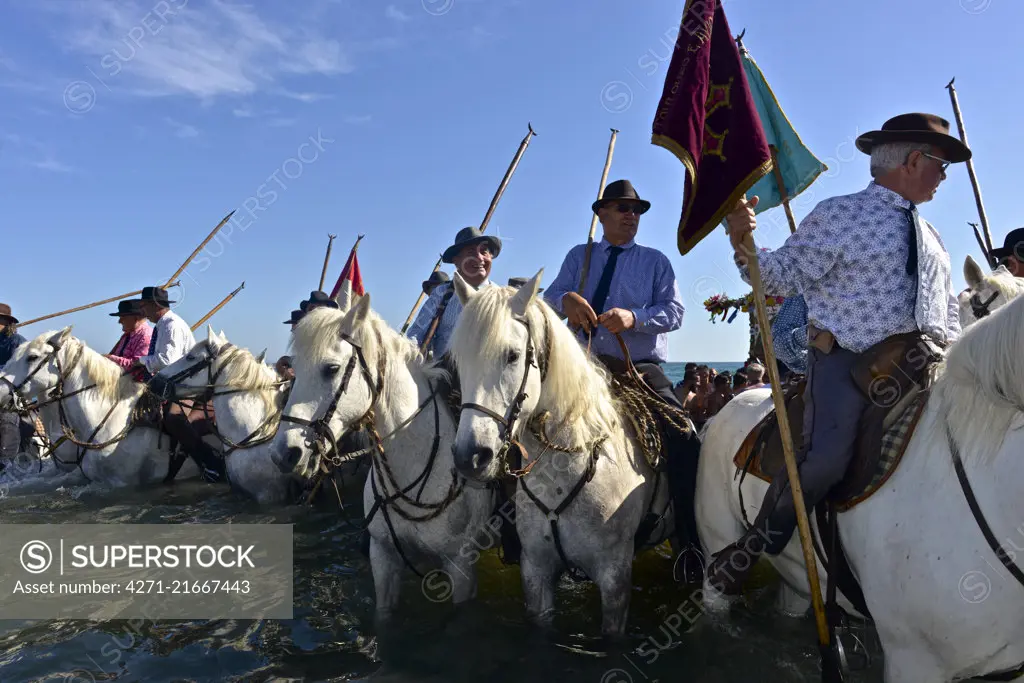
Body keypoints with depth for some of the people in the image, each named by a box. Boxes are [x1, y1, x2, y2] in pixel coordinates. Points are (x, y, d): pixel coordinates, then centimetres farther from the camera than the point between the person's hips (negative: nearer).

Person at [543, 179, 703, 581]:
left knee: (685, 440, -20)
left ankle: (690, 547, -11)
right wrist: (566, 300, -19)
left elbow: (674, 311, 0)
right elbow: (550, 297, 6)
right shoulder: (578, 256, 17)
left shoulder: (656, 261, 13)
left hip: (641, 367, -1)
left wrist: (634, 317, -21)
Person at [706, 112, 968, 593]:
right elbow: (782, 276, -5)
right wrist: (743, 244, -22)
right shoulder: (838, 215, 1)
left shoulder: (931, 237, 23)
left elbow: (949, 306, 28)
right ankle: (749, 551, -4)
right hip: (846, 360, -7)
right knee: (825, 461, -25)